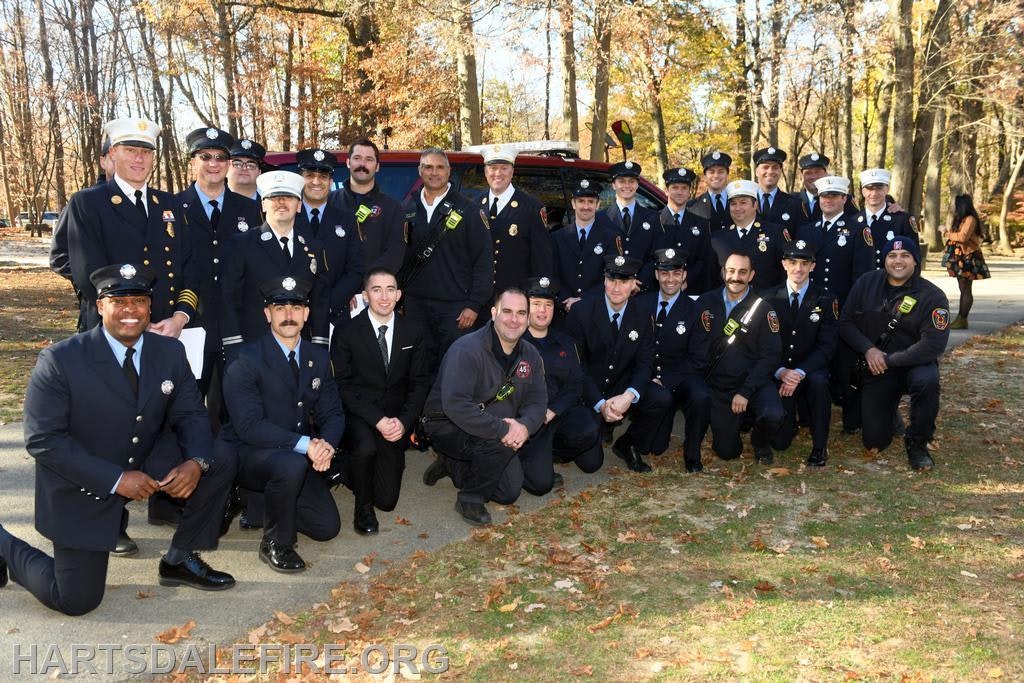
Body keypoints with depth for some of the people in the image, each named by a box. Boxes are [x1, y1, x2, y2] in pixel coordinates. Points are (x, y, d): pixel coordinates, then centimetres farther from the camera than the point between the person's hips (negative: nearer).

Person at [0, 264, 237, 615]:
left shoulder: (171, 352, -6)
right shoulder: (60, 360, -19)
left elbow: (191, 415, -2)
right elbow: (42, 440, -20)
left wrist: (196, 462, -25)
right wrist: (116, 479, -27)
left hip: (147, 465, 5)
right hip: (82, 486, -4)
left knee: (220, 462, -14)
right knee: (77, 600, -3)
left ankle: (179, 560, 4)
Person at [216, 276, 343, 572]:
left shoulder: (319, 358, 5)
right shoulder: (245, 362, -15)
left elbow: (333, 413, 4)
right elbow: (249, 425, -23)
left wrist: (326, 444, -19)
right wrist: (304, 444, -31)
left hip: (298, 457, 6)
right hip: (247, 454, -6)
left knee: (327, 527, -3)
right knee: (292, 465, -38)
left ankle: (263, 501, 22)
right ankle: (275, 543, -13)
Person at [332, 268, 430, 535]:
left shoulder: (413, 333, 2)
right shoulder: (347, 333, -8)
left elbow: (420, 382, 3)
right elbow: (343, 385, -11)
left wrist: (403, 421, -13)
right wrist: (377, 420, -22)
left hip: (396, 420, 3)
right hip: (358, 415, -3)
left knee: (387, 500, 3)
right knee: (365, 447, -38)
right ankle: (362, 508, -8)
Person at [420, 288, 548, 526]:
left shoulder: (530, 355, 0)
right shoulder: (467, 350, -25)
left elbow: (538, 399, -1)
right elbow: (455, 405, -35)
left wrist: (524, 426, -25)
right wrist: (503, 430, -36)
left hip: (497, 436, 8)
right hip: (449, 427, -8)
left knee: (510, 493, 1)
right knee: (499, 442, -34)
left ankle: (452, 465, 22)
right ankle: (471, 499, -9)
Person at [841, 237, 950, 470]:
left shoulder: (932, 296, -12)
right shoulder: (866, 283, -1)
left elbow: (933, 345, -21)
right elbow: (846, 323, 1)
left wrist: (889, 360, -19)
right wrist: (868, 349, -16)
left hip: (913, 364, -2)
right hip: (875, 369, 2)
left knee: (927, 380, -40)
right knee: (875, 442, -3)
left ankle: (917, 443, -15)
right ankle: (888, 413, 36)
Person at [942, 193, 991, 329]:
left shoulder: (970, 219, -13)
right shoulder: (961, 219, 19)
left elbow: (963, 236, -22)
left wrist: (948, 234, -10)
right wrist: (949, 233, 3)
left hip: (968, 258, -10)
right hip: (960, 258, 10)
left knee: (966, 290, -8)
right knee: (963, 290, 10)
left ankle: (963, 320, -8)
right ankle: (960, 318, 12)